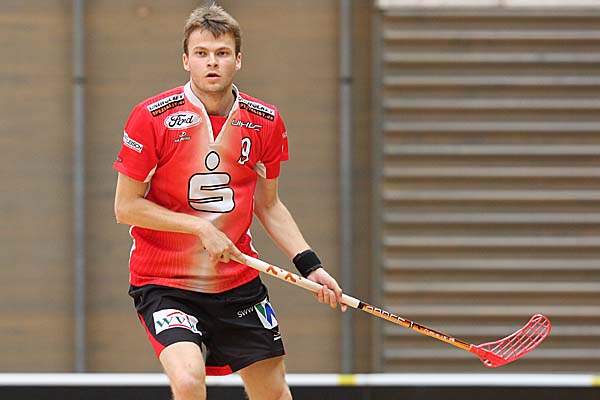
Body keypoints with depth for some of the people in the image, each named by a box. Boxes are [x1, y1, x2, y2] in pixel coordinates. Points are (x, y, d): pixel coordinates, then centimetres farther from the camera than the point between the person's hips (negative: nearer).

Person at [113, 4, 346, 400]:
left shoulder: (266, 122, 1)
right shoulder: (152, 117, -12)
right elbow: (126, 206, -9)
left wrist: (310, 265, 2)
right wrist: (200, 226, -17)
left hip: (239, 282, 5)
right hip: (164, 283, -5)